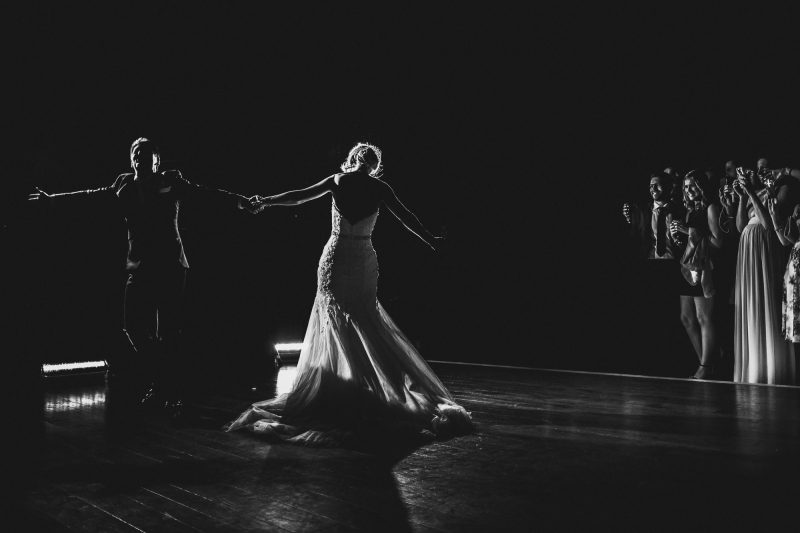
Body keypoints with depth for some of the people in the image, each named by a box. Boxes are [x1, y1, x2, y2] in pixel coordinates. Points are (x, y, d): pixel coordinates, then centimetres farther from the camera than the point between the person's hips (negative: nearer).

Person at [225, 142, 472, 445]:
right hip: (364, 261, 0)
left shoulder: (337, 181, 2)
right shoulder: (380, 188, 1)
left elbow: (299, 196, 7)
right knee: (368, 325, 11)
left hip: (335, 259, 0)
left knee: (333, 327, 7)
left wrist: (266, 202, 20)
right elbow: (405, 217, 4)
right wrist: (431, 240, 14)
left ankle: (327, 394, 11)